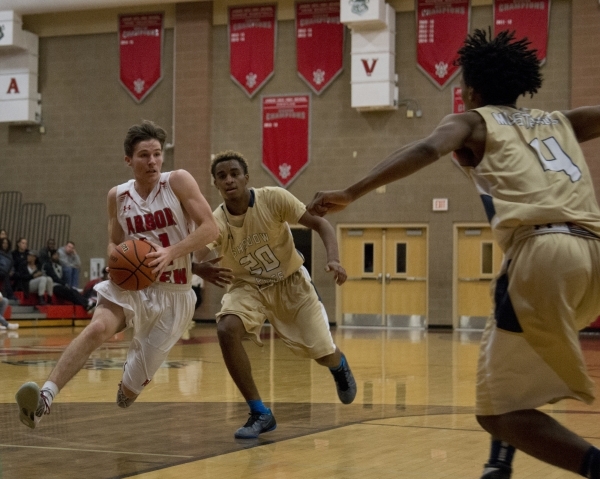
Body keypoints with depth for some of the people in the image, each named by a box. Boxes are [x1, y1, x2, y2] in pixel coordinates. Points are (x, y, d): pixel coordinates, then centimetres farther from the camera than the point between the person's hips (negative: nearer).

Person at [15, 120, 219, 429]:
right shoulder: (118, 196, 3)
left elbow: (210, 228, -13)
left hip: (173, 293, -2)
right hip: (131, 283, 2)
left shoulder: (178, 182, -8)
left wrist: (171, 252, -26)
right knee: (97, 328, -31)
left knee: (135, 382, -1)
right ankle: (45, 398, -38)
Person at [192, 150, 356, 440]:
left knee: (324, 356, -4)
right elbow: (192, 259, -27)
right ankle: (260, 414, -15)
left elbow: (319, 224, -16)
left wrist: (333, 259, -34)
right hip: (249, 286, 1)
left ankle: (339, 365, 40)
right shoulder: (215, 223, -19)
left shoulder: (273, 199, -22)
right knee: (226, 330, -29)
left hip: (291, 282, -1)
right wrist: (199, 269, -52)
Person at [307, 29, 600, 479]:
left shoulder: (471, 122, 16)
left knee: (498, 410, 1)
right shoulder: (561, 121, 30)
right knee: (502, 344, 34)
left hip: (542, 254, -6)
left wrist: (350, 194, -10)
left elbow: (427, 149, -5)